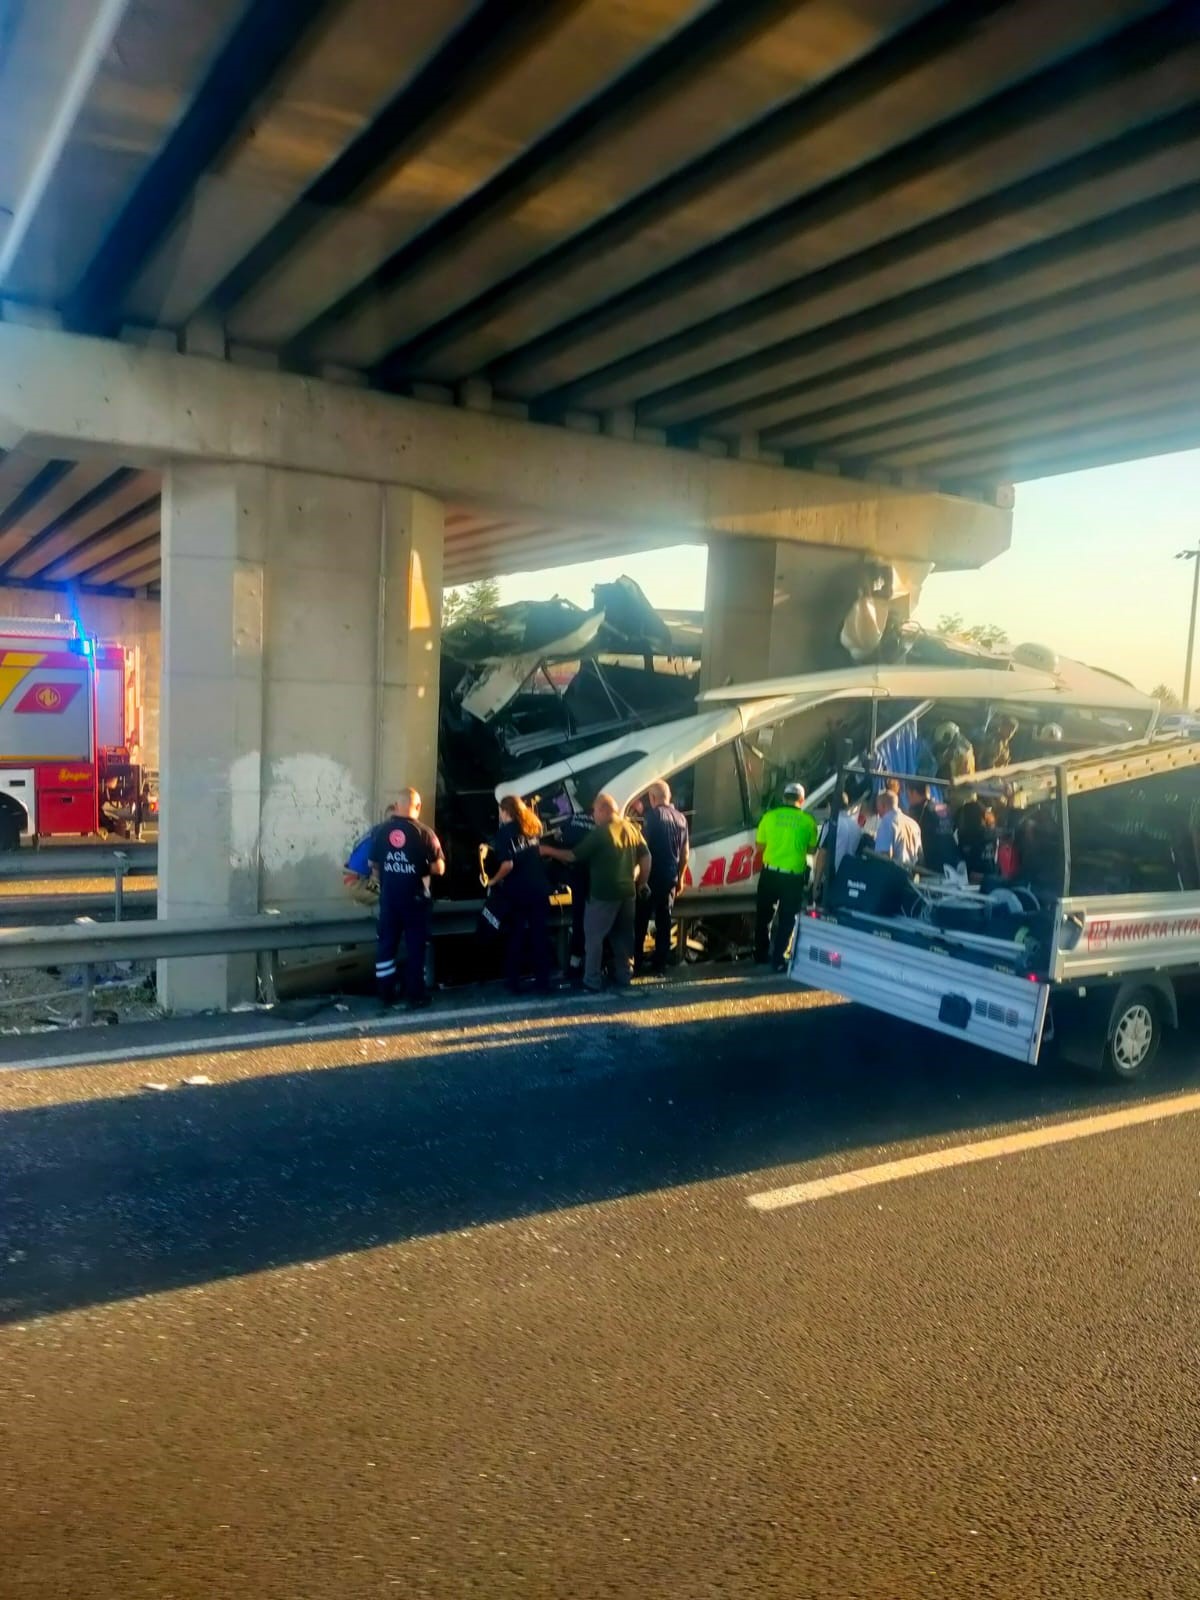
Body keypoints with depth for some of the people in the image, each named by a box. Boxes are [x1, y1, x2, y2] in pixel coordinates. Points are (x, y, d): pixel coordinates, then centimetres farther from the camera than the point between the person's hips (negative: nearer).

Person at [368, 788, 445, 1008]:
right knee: (415, 946, 6)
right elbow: (439, 868, -11)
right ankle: (415, 994, 11)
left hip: (389, 896, 3)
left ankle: (385, 993, 17)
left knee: (386, 943, 12)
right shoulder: (424, 832, -12)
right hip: (414, 897, -3)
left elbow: (373, 863, 9)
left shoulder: (381, 830, -1)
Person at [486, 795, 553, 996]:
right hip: (539, 889, 4)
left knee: (515, 937, 9)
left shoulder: (505, 832, -9)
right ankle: (543, 982, 13)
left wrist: (493, 881, -3)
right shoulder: (534, 826, 8)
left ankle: (514, 982, 14)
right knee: (540, 935, 9)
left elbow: (507, 865, -18)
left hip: (517, 892, -4)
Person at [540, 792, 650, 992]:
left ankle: (593, 981, 4)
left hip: (603, 894, -7)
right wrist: (641, 881, 17)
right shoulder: (632, 829, 6)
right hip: (627, 892, 7)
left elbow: (574, 856, -10)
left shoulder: (600, 832, -14)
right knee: (623, 936, 17)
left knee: (594, 937, 3)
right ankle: (624, 976, 24)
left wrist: (549, 850, 1)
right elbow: (646, 857, 8)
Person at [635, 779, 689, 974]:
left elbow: (644, 845, -12)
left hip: (652, 876, -5)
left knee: (641, 920, 2)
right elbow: (685, 853, 13)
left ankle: (636, 960, 2)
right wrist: (680, 877, 21)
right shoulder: (681, 818, 9)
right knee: (664, 921, 10)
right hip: (670, 878, 5)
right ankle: (660, 963, 11)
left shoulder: (652, 815, -9)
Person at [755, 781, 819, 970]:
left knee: (763, 915, 17)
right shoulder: (807, 820, -5)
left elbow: (760, 844, 3)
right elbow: (812, 849, 1)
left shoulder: (770, 816, -2)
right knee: (787, 918, 9)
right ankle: (777, 958, 7)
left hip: (770, 873, 2)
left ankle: (761, 954, 27)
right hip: (793, 876, -2)